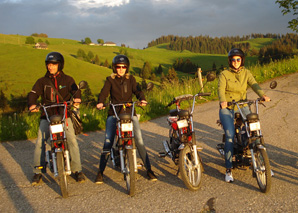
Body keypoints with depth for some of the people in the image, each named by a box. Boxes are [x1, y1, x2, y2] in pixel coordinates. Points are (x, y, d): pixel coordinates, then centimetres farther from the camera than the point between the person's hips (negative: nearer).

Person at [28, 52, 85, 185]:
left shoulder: (67, 79, 9)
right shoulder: (42, 81, 12)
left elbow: (75, 90, -6)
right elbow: (33, 94, 0)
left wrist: (77, 98, -30)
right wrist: (32, 104, -22)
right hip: (47, 116, 1)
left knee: (72, 141, -13)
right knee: (40, 143, -10)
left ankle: (77, 170, -1)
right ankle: (38, 172, 3)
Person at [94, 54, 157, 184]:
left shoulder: (131, 79, 12)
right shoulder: (110, 80, 8)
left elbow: (136, 90, -2)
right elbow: (104, 92, -6)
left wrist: (142, 99, -25)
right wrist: (100, 102, -28)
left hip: (130, 112, 1)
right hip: (114, 114, -1)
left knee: (139, 141, -7)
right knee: (108, 142, -6)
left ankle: (149, 169, 1)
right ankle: (100, 171, 6)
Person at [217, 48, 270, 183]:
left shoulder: (246, 73, 9)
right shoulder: (224, 74, 2)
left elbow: (254, 84, -8)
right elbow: (221, 89, -14)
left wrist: (262, 95, -29)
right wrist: (223, 101, -36)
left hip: (242, 106, 3)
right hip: (227, 108, -3)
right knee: (230, 135, -19)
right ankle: (228, 169, -12)